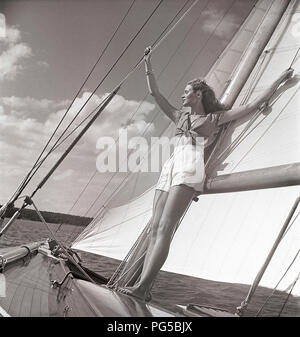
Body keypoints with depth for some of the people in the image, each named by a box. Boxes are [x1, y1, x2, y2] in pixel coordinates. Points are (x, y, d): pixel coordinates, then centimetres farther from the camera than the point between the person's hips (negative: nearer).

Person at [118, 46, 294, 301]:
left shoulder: (215, 117, 16)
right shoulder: (180, 116, 30)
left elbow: (254, 105, 17)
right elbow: (155, 93, 29)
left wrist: (280, 80, 21)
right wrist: (148, 65, 26)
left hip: (190, 169, -6)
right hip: (170, 168, 6)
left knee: (165, 229, -20)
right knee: (155, 229, -6)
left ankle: (142, 287, -27)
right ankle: (143, 287, -10)